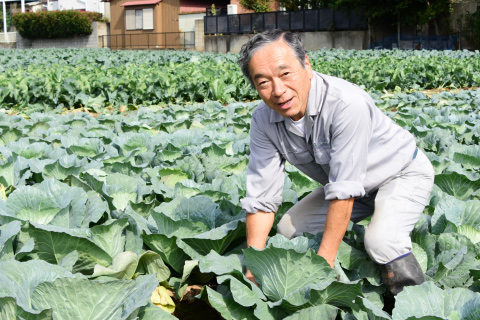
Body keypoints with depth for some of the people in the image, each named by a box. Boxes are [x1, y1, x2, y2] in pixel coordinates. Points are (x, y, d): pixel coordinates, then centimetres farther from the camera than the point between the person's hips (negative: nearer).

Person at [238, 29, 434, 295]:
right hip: (355, 188, 7)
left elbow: (344, 189, -35)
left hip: (403, 173, -6)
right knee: (288, 230, -3)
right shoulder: (263, 120, -17)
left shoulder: (347, 103, -37)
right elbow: (261, 196, -14)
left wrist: (324, 260, -33)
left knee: (380, 241, -32)